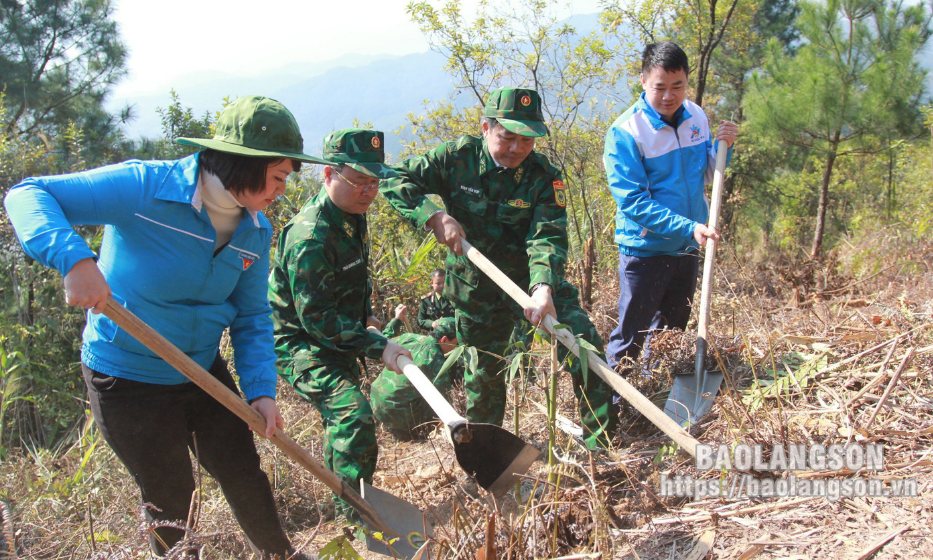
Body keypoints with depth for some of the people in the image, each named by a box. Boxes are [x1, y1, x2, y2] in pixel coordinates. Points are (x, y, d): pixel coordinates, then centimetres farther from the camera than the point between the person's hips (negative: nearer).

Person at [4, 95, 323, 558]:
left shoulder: (256, 230, -6)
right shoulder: (144, 188, -25)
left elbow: (252, 317, 1)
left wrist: (261, 389, -12)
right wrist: (74, 257, -44)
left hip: (204, 372, 5)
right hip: (126, 378, -5)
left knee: (245, 477, 16)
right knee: (170, 501, 11)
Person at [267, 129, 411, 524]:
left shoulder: (352, 217, 1)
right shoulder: (309, 237, -30)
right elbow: (316, 317, -29)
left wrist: (363, 332, 23)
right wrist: (377, 346, -30)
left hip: (337, 339, 10)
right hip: (300, 343, -10)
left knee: (340, 418, 24)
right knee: (352, 413, -26)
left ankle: (343, 505, 47)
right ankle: (358, 517, -15)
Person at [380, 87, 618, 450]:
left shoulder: (544, 178, -14)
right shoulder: (457, 158, -12)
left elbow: (547, 237, -26)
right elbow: (395, 181, -10)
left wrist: (543, 287, -44)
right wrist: (434, 216, -26)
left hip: (532, 278, 0)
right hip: (475, 288, 1)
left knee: (582, 338, -16)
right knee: (482, 370, 12)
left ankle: (602, 438, 1)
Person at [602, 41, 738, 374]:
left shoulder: (697, 117, 1)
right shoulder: (625, 131, -18)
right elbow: (633, 201, -21)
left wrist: (721, 148, -7)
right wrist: (688, 227, -28)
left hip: (687, 248, 6)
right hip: (645, 249, -6)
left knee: (671, 332, 20)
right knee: (630, 336, 1)